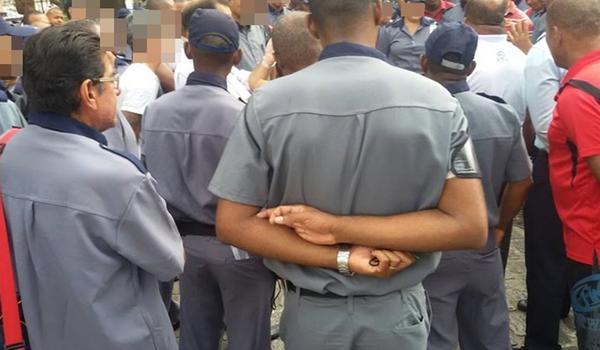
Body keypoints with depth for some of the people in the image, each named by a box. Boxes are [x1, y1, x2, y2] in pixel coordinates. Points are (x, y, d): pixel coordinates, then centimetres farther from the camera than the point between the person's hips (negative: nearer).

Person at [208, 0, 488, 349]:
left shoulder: (269, 103, -15)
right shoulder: (437, 102, -13)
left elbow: (233, 224, -14)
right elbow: (469, 226, -16)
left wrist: (341, 257, -16)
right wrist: (342, 229, -18)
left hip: (311, 311, 0)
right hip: (397, 312, 1)